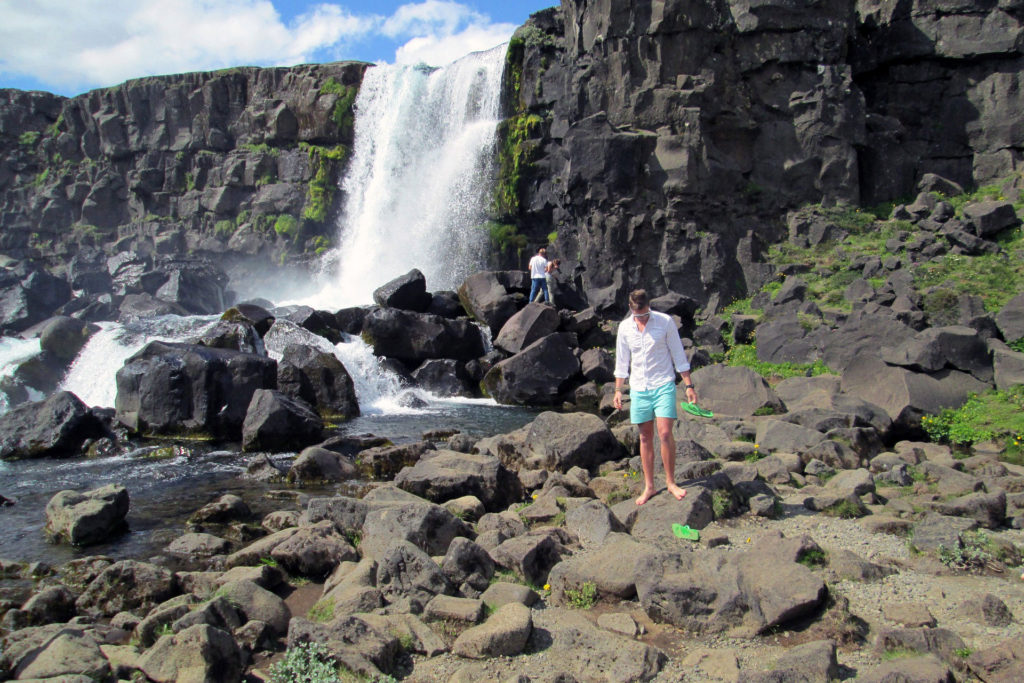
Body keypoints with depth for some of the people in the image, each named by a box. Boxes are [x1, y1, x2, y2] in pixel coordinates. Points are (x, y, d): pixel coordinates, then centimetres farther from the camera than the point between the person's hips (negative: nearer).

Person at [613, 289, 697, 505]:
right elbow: (622, 361, 11)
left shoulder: (665, 322, -6)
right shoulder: (624, 327, 2)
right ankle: (649, 486, 16)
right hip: (639, 388, 3)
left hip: (664, 385, -3)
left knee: (665, 433, -12)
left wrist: (689, 385, -2)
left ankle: (670, 482, 5)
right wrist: (618, 390, 8)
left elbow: (678, 355, 0)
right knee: (645, 438, 6)